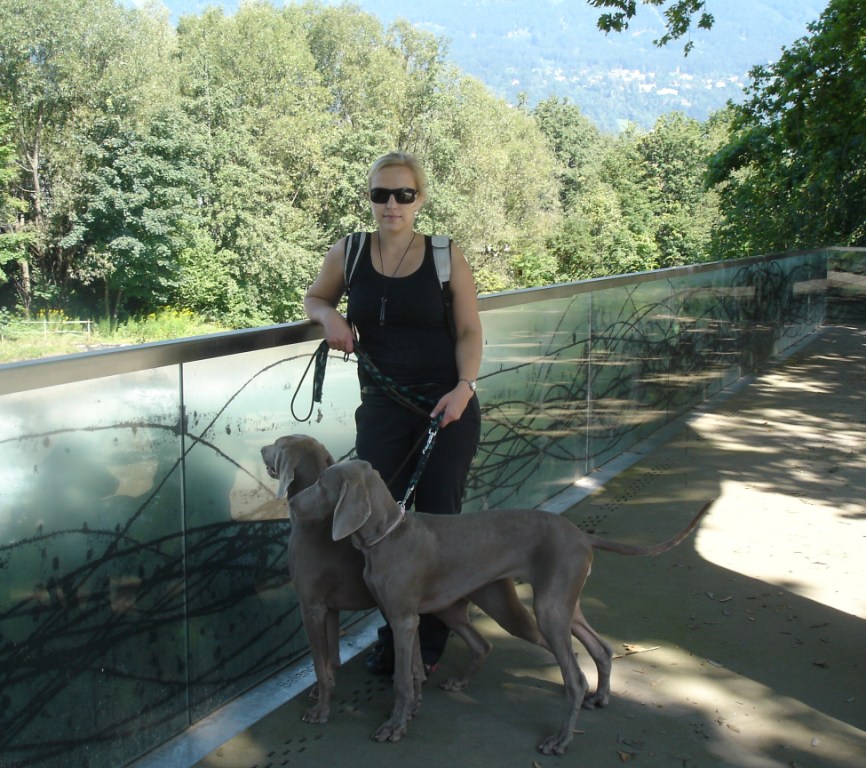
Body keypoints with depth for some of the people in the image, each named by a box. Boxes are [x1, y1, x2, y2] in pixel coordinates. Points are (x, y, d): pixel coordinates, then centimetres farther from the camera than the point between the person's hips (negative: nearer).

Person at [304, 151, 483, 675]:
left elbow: (469, 331, -1)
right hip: (382, 410, 2)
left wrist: (464, 386, -17)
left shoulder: (446, 256, -4)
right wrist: (329, 317, -3)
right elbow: (315, 298, 20)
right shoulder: (348, 253, 2)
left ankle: (430, 645, 18)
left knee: (438, 520, 2)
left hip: (447, 406, -2)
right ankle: (393, 638, 18)